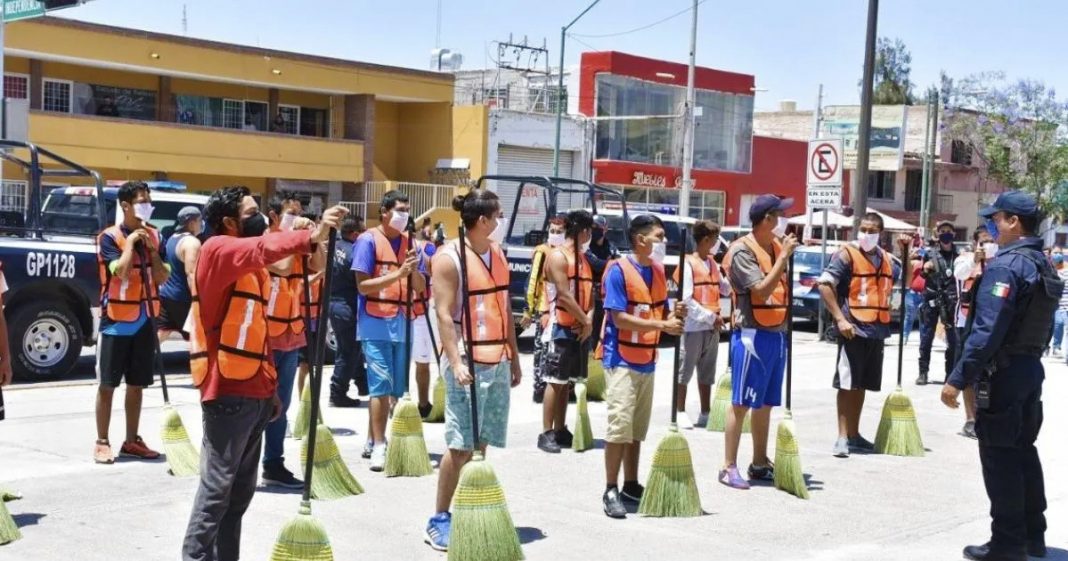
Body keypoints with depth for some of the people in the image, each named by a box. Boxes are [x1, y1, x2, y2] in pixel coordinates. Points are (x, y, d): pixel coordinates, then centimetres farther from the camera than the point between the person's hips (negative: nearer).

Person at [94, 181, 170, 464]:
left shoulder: (154, 236, 7)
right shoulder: (109, 237, -9)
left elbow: (162, 278, 1)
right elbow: (122, 272, -24)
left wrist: (151, 249, -9)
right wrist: (131, 242, -15)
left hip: (144, 321, 5)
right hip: (116, 321, -5)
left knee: (137, 385, 11)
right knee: (108, 385, 1)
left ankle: (132, 441, 19)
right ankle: (102, 442, 8)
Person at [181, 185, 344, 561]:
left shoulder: (249, 264, 19)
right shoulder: (218, 250, -8)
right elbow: (263, 249, -31)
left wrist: (270, 388, 18)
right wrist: (311, 236, -46)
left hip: (253, 392, 9)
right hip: (229, 391, -9)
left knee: (241, 490, 11)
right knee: (217, 487, -7)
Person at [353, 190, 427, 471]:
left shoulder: (409, 242, 12)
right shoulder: (368, 240, -5)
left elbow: (421, 287, 10)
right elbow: (363, 285, -12)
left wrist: (413, 270, -11)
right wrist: (398, 273, -19)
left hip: (402, 323, 6)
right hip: (376, 323, -6)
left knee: (398, 388, 9)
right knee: (381, 385, -9)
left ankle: (372, 440, 22)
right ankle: (378, 446, -5)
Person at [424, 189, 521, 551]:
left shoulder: (497, 254, 13)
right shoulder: (449, 258, -10)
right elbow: (443, 314, -15)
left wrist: (514, 358, 16)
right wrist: (455, 362, -22)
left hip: (497, 361, 7)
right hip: (469, 363, -7)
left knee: (481, 443, 10)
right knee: (461, 445, -5)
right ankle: (439, 519, 5)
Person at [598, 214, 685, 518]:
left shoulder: (658, 272, 10)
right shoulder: (618, 270, -13)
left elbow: (661, 315, 15)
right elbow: (620, 319, -20)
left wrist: (675, 315, -8)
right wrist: (661, 325, -25)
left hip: (647, 360, 8)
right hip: (621, 359, -7)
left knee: (638, 428, 12)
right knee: (620, 424, -9)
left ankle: (631, 485, 22)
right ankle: (611, 491, -3)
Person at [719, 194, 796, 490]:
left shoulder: (777, 244, 11)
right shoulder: (742, 250, -13)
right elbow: (762, 290, -22)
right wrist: (784, 256, -19)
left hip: (777, 334, 8)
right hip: (753, 335, -8)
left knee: (766, 403, 14)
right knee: (741, 404, -4)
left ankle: (760, 463, 24)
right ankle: (729, 467, 1)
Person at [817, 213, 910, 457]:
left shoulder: (885, 258, 13)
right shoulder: (847, 254, -7)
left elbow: (905, 279, 30)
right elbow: (825, 284, -14)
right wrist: (840, 319, -20)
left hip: (877, 331, 7)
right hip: (854, 331, -7)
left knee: (862, 385, 14)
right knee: (847, 384, -4)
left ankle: (854, 435, 23)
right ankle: (843, 438, 0)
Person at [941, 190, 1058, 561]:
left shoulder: (1005, 265, -18)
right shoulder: (1044, 267, 12)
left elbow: (987, 331, -24)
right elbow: (1040, 326, 15)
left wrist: (958, 378, -23)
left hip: (1002, 373, -9)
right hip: (1032, 369, 9)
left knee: (1000, 458, -2)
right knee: (1023, 451, 17)